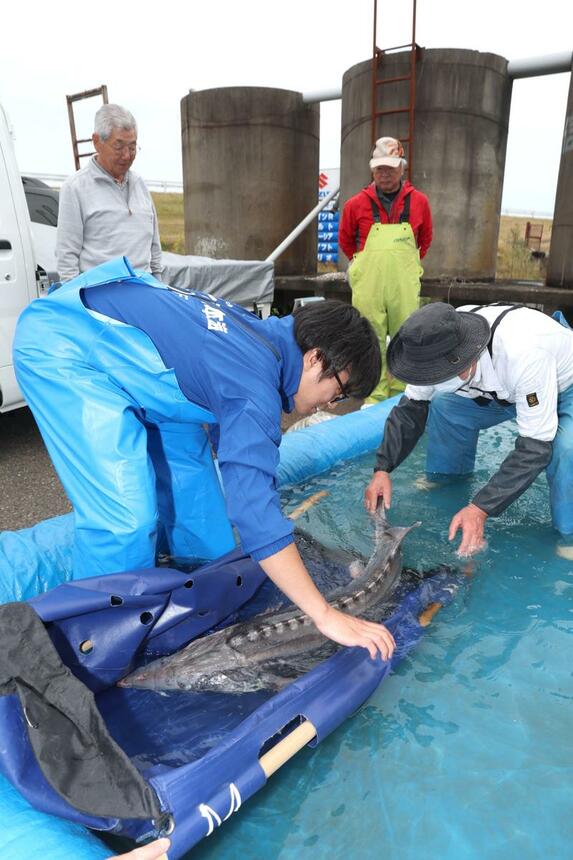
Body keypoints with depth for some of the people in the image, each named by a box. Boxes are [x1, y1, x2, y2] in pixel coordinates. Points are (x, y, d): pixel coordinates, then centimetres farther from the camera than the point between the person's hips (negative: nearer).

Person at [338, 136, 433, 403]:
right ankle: (374, 396, 12)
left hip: (405, 285, 1)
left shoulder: (419, 201, 5)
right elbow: (345, 239, 15)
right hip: (368, 284, -1)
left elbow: (425, 239, 19)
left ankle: (401, 393, 18)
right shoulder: (357, 203, 1)